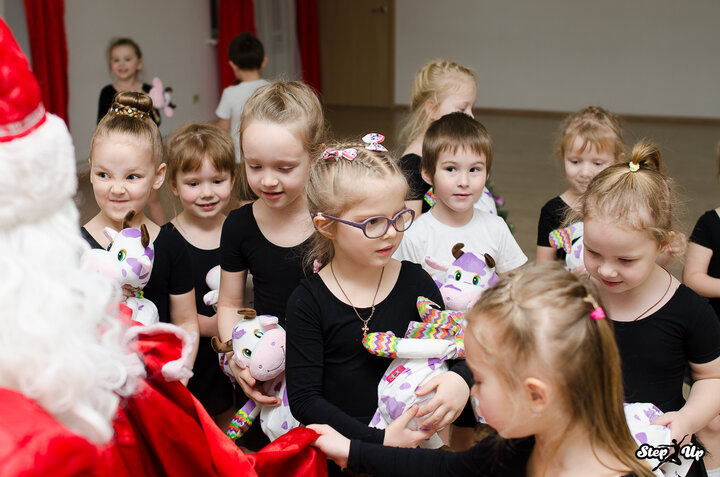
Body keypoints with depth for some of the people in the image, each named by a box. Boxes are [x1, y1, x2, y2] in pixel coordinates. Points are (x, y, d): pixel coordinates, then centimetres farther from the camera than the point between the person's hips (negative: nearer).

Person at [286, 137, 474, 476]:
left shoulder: (415, 282, 2)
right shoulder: (308, 302, -7)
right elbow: (303, 399, -8)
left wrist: (461, 380, -14)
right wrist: (377, 440, -17)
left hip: (408, 444, 2)